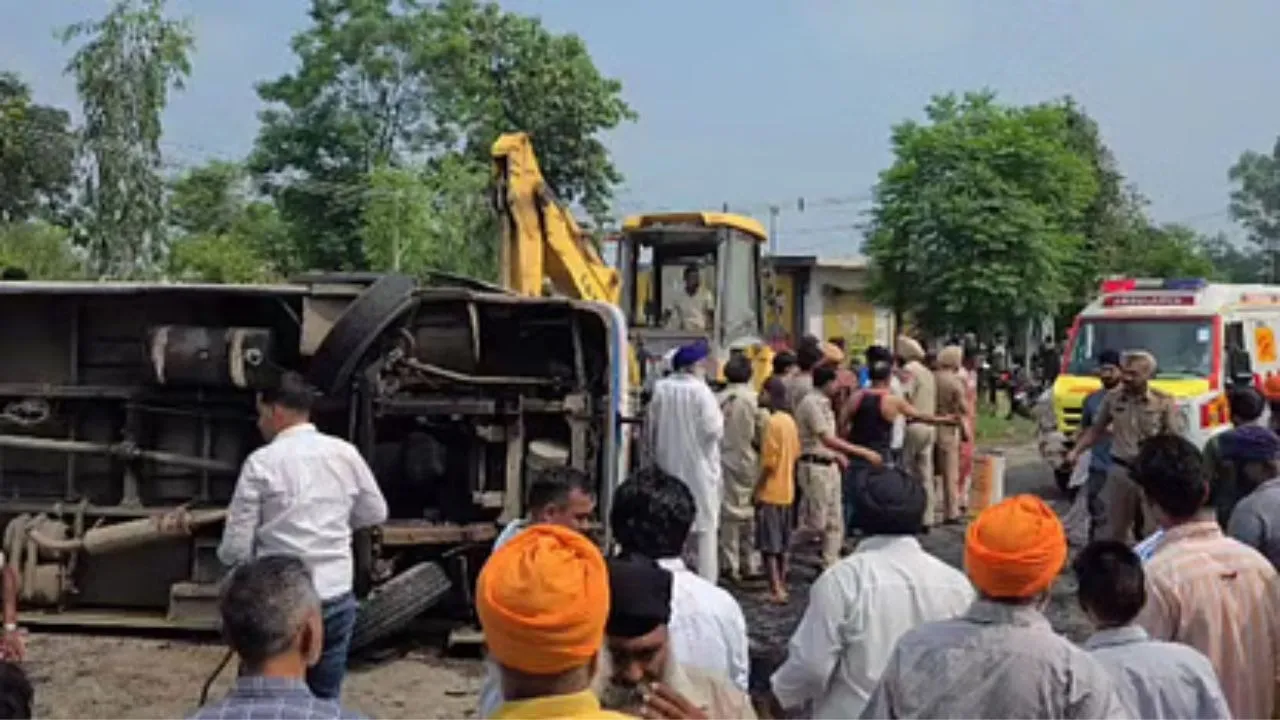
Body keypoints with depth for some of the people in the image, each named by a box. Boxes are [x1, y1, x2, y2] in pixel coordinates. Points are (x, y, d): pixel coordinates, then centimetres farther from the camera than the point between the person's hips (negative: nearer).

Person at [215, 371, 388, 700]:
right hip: (336, 596, 4)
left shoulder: (262, 462, -9)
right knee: (325, 697, 13)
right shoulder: (345, 453, 2)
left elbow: (236, 545, -8)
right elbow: (376, 513, 15)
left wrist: (228, 556, 13)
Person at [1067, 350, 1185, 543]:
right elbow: (1095, 429, 12)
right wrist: (1076, 451, 1)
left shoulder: (1163, 401, -6)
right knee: (1111, 528, 10)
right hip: (1120, 471, 2)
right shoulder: (1112, 398, 2)